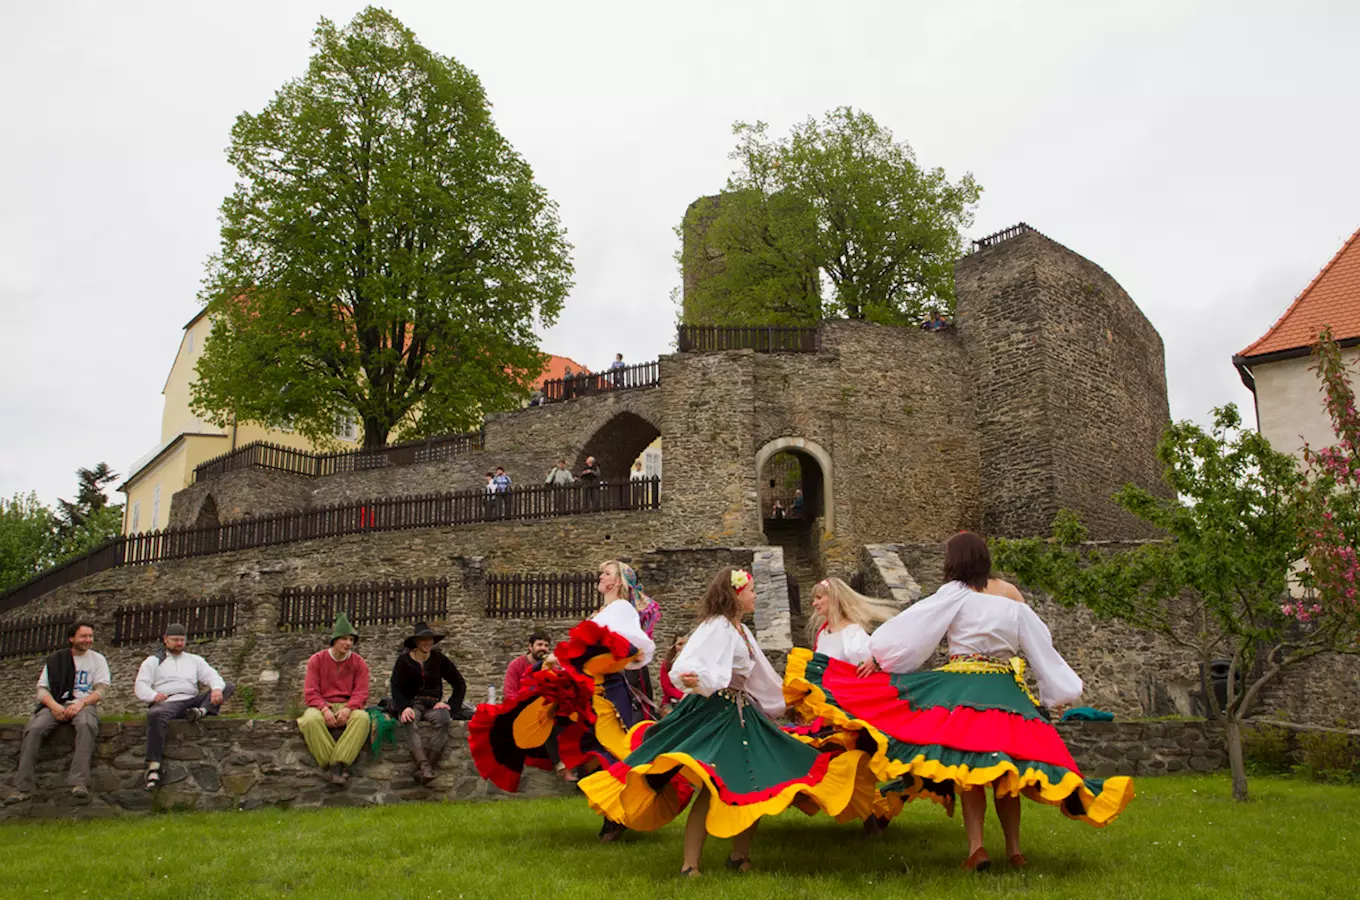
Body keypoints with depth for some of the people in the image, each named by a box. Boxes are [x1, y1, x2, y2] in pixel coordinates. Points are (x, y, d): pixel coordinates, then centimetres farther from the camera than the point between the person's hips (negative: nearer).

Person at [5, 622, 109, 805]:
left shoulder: (97, 659, 14)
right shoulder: (55, 660, 17)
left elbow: (102, 689, 3)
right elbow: (42, 687, 9)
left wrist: (81, 703, -15)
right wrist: (53, 705, -12)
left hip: (83, 705, -2)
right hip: (56, 705, 2)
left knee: (86, 725, -37)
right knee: (34, 728, -29)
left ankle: (79, 783, -46)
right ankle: (24, 787, -27)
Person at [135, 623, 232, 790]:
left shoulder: (195, 660, 25)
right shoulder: (153, 661, 18)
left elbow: (212, 676, 10)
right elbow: (140, 686, 4)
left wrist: (217, 688, -16)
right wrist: (153, 695, -20)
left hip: (193, 701, 4)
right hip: (167, 702, -3)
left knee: (228, 687, -13)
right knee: (155, 715, -40)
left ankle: (202, 711, -40)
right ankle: (153, 767, -41)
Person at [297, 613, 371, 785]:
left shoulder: (358, 663, 5)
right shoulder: (317, 659, 4)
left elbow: (361, 693, -2)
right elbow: (310, 692, -2)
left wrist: (347, 709, -22)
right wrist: (325, 709, -21)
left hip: (347, 706, 1)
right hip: (321, 705, 0)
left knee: (362, 717, -34)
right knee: (311, 720, -37)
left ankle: (337, 764, -34)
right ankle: (333, 765, -28)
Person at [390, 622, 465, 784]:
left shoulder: (439, 659, 7)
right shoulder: (404, 660, 4)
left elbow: (460, 684, 9)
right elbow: (396, 688, -2)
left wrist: (451, 705, -6)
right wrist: (404, 707, -21)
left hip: (433, 704, 1)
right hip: (411, 703, -1)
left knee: (443, 719, -34)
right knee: (410, 722, -37)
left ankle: (424, 768, -40)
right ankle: (425, 768, -52)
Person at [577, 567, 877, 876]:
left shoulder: (741, 630, 17)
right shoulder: (716, 626, -11)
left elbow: (760, 676, 31)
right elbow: (688, 665, -27)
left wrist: (782, 703, 40)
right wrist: (692, 679, -50)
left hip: (742, 715, 10)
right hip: (714, 714, -9)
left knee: (758, 787, 7)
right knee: (713, 790, -16)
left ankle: (740, 855, 21)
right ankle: (690, 866, -9)